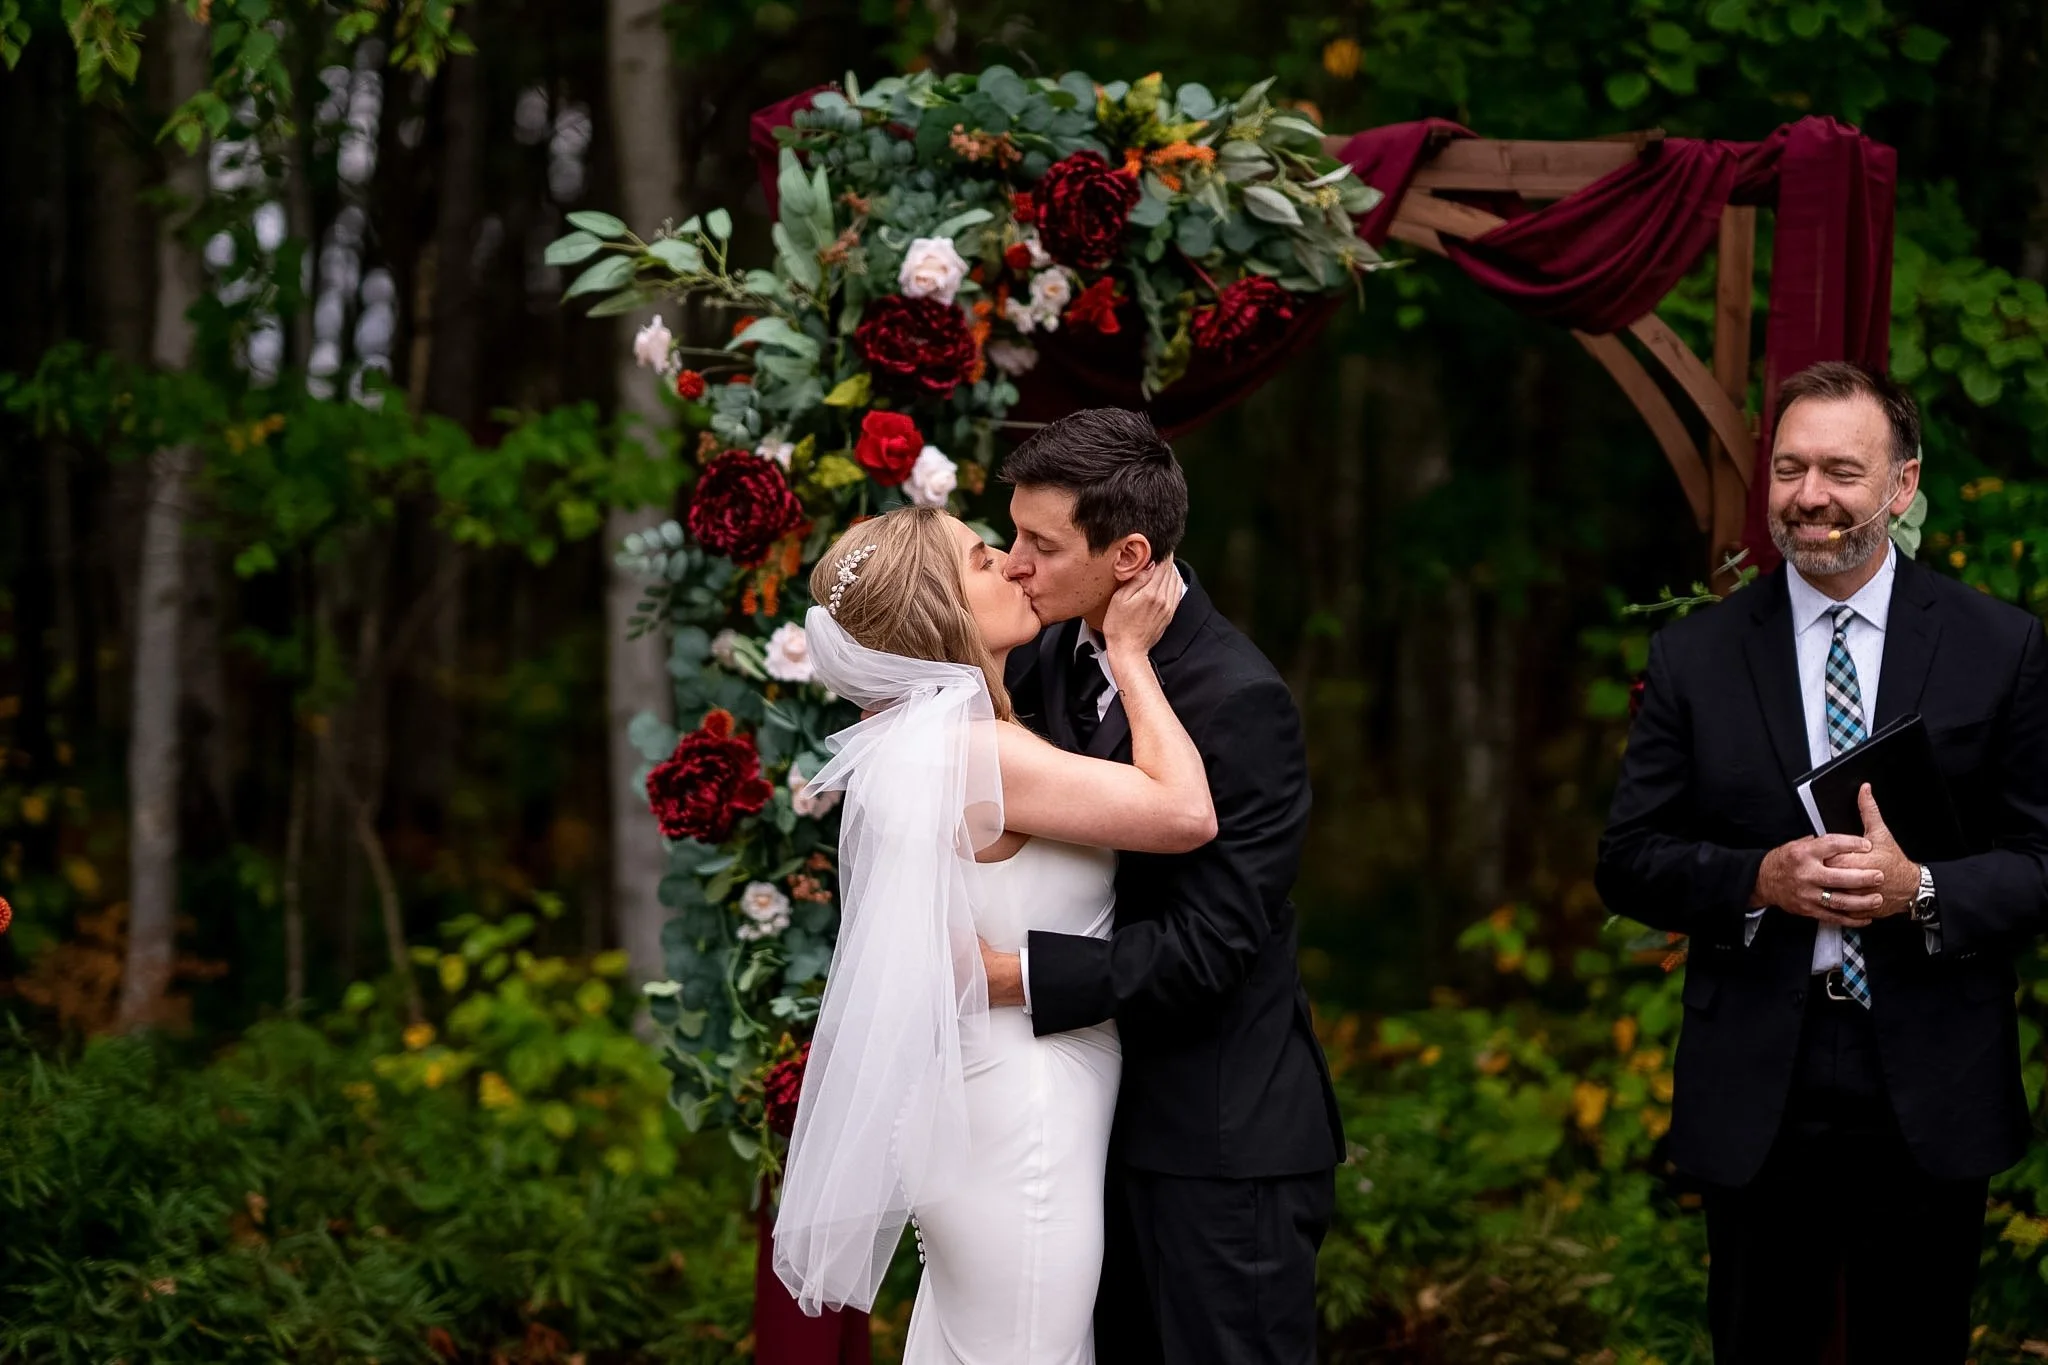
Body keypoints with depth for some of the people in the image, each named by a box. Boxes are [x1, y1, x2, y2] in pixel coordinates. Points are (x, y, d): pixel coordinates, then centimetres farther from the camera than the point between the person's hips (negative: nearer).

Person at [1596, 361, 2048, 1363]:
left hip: (1932, 1094, -1)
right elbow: (1628, 861, 2)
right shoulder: (1695, 658, 3)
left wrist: (1920, 889, -21)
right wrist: (1760, 881, -17)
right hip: (1754, 1092, 1)